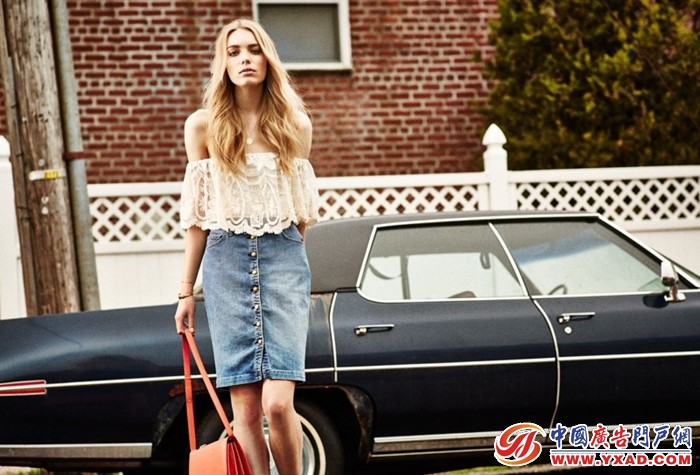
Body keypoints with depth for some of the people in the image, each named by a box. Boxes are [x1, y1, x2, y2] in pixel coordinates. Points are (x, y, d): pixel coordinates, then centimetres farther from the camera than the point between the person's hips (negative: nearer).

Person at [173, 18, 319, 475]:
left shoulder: (295, 125, 7)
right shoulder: (203, 126, 6)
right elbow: (197, 216, 10)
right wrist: (186, 292, 10)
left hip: (284, 255, 0)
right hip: (226, 259, 1)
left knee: (277, 403, -14)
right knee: (245, 409, -3)